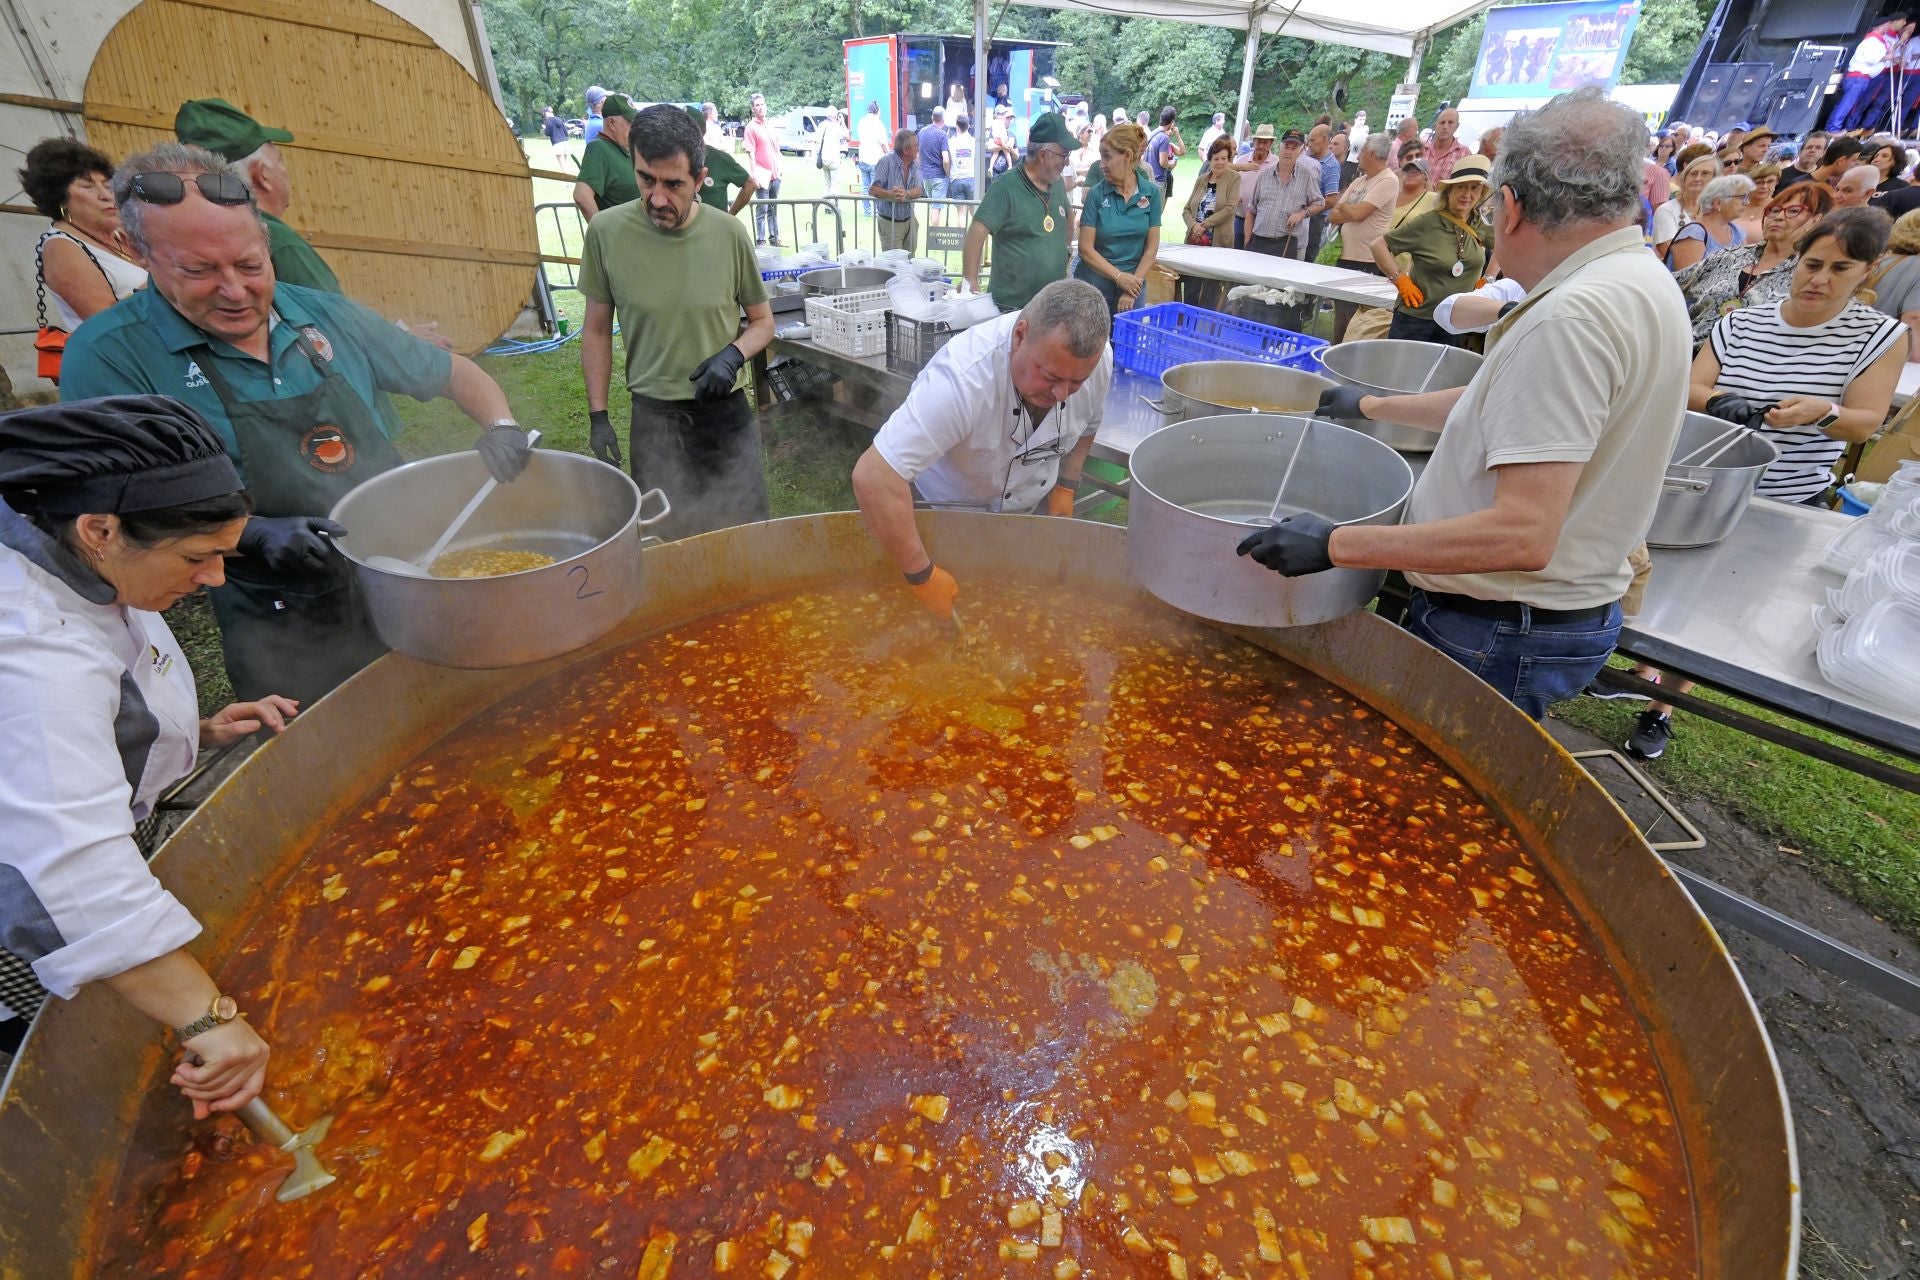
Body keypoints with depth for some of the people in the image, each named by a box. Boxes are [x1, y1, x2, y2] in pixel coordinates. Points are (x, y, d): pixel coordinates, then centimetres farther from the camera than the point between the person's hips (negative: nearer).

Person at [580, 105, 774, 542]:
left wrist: (733, 355, -15)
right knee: (663, 536, 10)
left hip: (725, 413, 0)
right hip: (652, 419, 0)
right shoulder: (607, 232, -7)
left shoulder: (729, 234, -7)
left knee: (744, 531, 10)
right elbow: (597, 330, 3)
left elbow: (763, 322, 5)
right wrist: (597, 415, 0)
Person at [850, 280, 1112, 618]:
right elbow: (873, 477, -48)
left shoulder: (1097, 359, -22)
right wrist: (923, 576, -43)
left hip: (1037, 505, 5)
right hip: (954, 507, -4)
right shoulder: (964, 377, -42)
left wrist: (1065, 487, -7)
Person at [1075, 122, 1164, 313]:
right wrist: (1120, 277, -14)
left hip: (1133, 284, 1)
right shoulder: (1096, 194, -3)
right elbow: (1086, 249, -7)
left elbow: (1151, 248, 1)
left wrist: (1133, 285, -8)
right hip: (1094, 284, -1)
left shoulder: (1152, 193, 1)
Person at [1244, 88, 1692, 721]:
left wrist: (1334, 545, -28)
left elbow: (1522, 535, -31)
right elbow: (1501, 408, 21)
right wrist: (1372, 406, 29)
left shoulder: (1571, 317, -24)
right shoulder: (1643, 277, 9)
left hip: (1499, 636, -10)